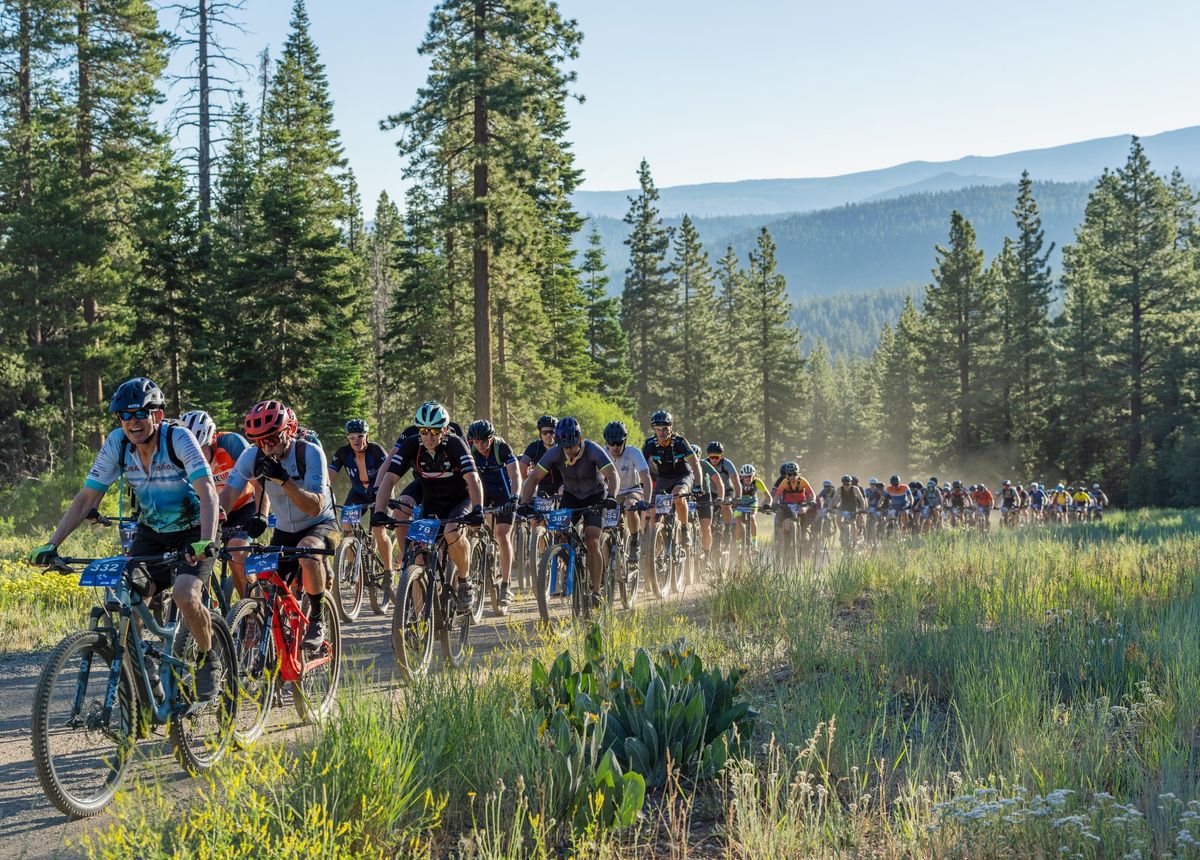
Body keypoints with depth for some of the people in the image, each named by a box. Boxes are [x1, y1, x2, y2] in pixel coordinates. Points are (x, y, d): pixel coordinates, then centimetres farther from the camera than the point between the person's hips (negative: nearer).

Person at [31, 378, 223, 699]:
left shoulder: (179, 439, -24)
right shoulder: (116, 444, -12)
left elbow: (208, 492, -35)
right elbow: (86, 497, -9)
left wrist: (206, 542, -50)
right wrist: (51, 544, -18)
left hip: (192, 531, -4)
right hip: (151, 532, 4)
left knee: (184, 593, -28)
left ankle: (209, 660, -2)